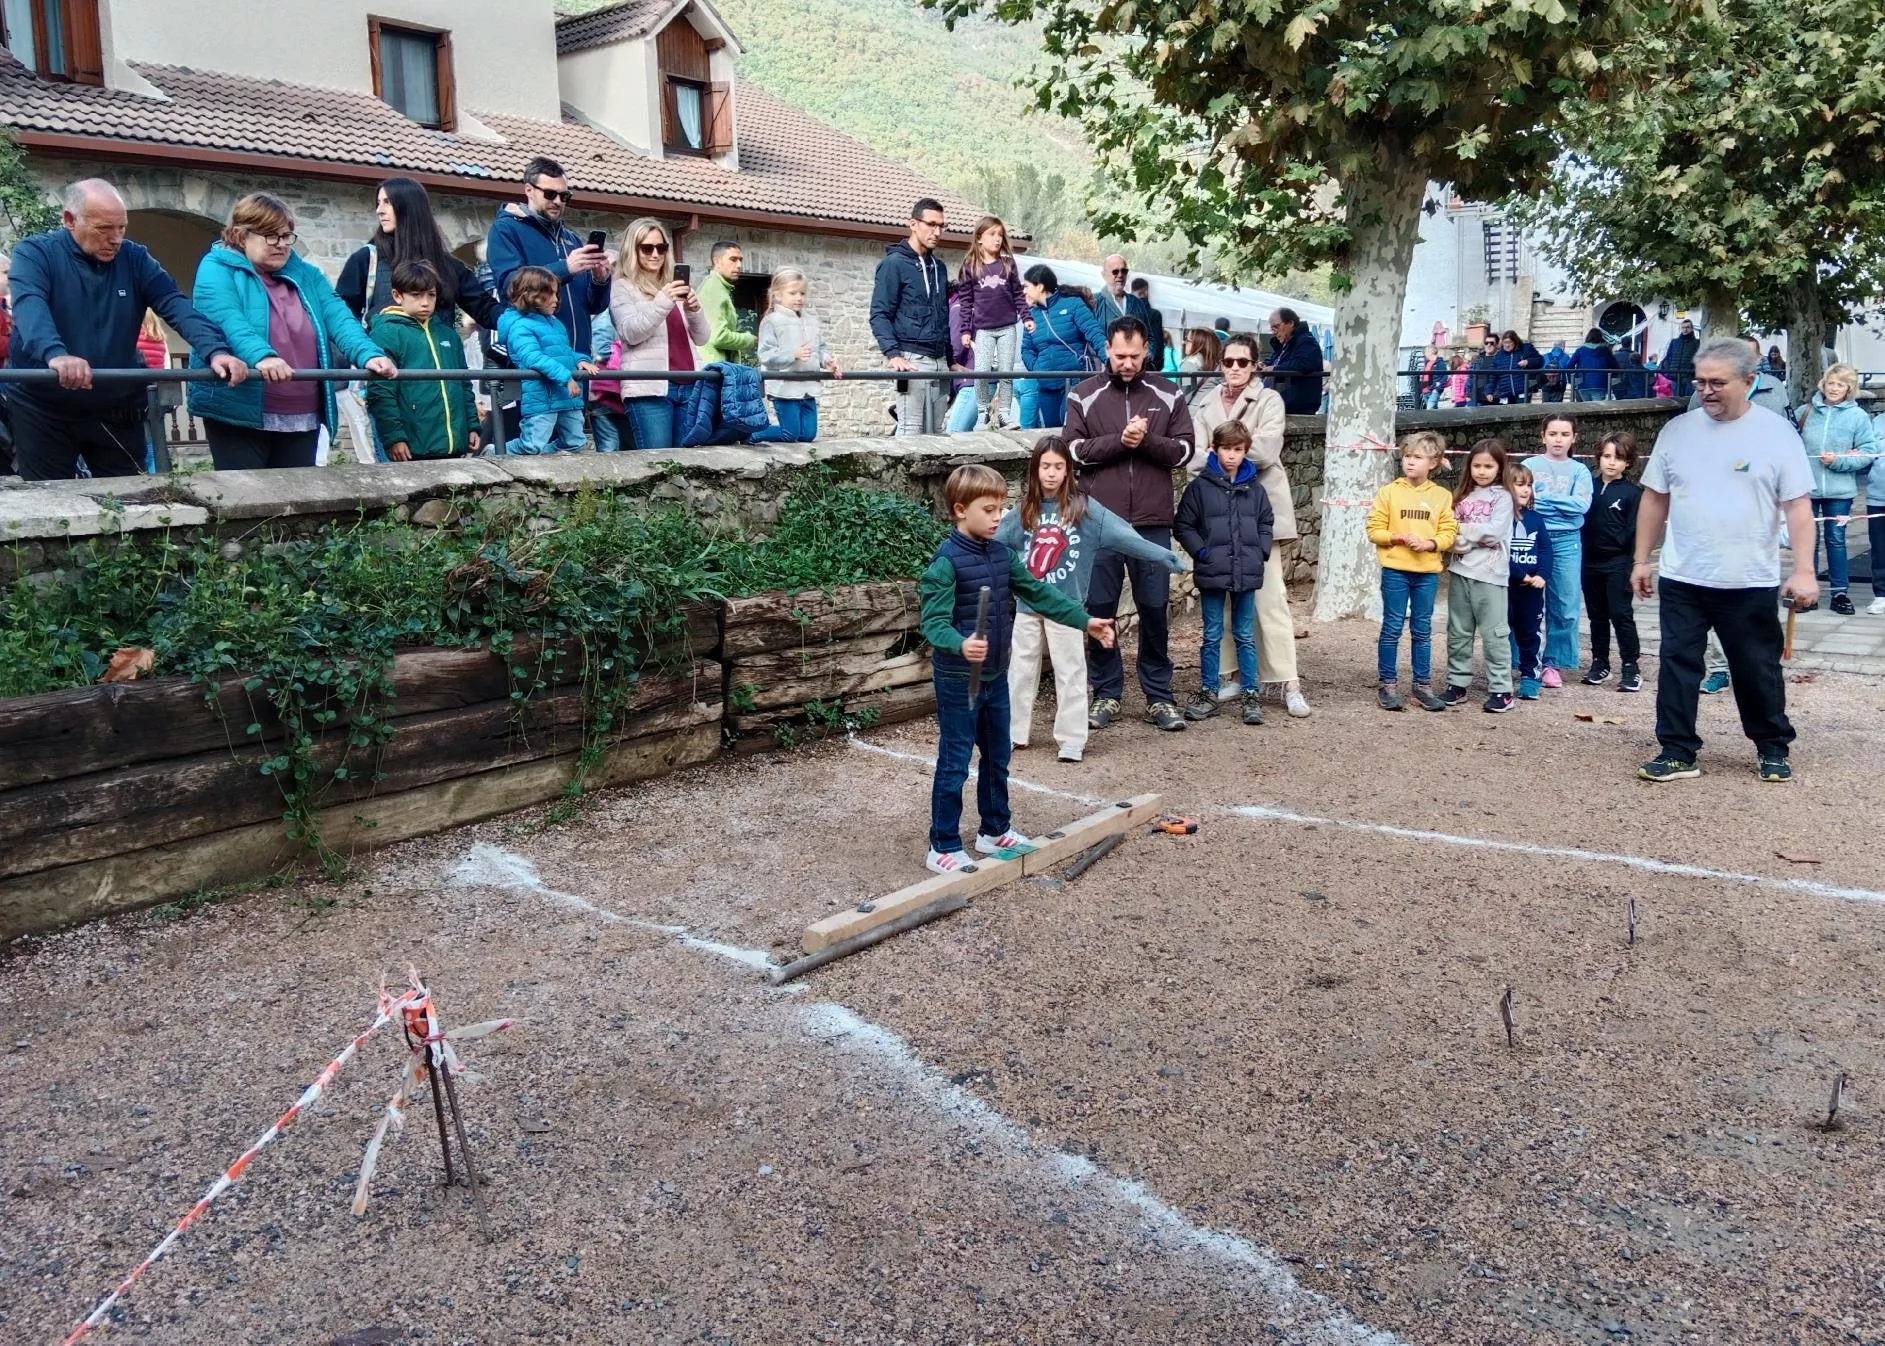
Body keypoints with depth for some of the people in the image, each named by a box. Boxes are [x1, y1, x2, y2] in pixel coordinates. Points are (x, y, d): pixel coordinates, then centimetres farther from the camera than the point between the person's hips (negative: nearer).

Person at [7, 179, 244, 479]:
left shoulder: (134, 258, 2)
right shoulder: (34, 253, -8)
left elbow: (177, 306, -11)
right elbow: (29, 307, -26)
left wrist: (215, 350, -30)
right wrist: (55, 354, -48)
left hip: (116, 410, 3)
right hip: (42, 409, -3)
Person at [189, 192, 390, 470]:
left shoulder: (306, 274, 15)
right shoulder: (217, 268, -1)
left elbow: (339, 317, 0)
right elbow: (226, 319, -19)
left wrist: (369, 354, -20)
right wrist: (260, 355, -39)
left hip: (303, 417, 5)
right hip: (239, 413, -5)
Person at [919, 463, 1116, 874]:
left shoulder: (1001, 555, 5)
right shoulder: (946, 561, -18)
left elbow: (1039, 594, 9)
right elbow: (934, 621, -25)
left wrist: (1085, 621, 4)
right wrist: (960, 644, -45)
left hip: (996, 675, 8)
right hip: (958, 680, -8)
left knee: (998, 758, 19)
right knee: (954, 764, 0)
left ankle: (995, 830, 35)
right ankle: (943, 848, 11)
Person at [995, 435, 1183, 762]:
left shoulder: (1083, 507, -8)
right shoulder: (1024, 510, 3)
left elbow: (1121, 534, -14)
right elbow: (993, 541, 13)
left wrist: (1161, 554, -22)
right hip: (1027, 604, 4)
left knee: (1070, 673, 1)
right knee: (1021, 670, 13)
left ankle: (1071, 741, 8)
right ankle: (1014, 732, 25)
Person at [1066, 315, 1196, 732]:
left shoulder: (1168, 395, 6)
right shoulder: (1084, 396, 4)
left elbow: (1184, 449, 2)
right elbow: (1073, 449, -4)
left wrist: (1147, 440, -15)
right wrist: (1119, 440, -15)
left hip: (1152, 522, 1)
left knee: (1155, 609, 5)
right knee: (1099, 608, 4)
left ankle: (1159, 696, 15)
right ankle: (1106, 694, 17)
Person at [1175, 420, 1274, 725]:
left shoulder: (1255, 489, 6)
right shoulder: (1200, 486, -3)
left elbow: (1266, 523, 14)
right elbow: (1183, 525, -1)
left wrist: (1261, 552, 2)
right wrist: (1201, 551, -10)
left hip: (1247, 573, 2)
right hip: (1212, 573, -2)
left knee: (1246, 637, 9)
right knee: (1212, 637, 7)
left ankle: (1251, 695, 15)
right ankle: (1208, 694, 16)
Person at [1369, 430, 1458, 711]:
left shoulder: (1442, 496, 4)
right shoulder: (1389, 492, -1)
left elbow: (1449, 532, 3)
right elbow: (1375, 529, -2)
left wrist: (1430, 543, -15)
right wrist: (1399, 537, -17)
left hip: (1428, 572, 2)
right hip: (1395, 571, -2)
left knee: (1423, 630, 10)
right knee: (1392, 628, 3)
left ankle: (1423, 685, 18)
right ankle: (1388, 685, 10)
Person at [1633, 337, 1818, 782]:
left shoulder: (1777, 432, -4)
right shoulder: (1678, 430, 3)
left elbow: (1798, 506, -6)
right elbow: (1655, 499, 9)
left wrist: (1803, 571, -12)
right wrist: (1641, 560, 7)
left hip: (1751, 583, -2)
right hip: (1681, 580, 2)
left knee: (1758, 671, 11)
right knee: (1677, 666, 4)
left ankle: (1772, 749, 28)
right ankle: (1678, 753, 13)